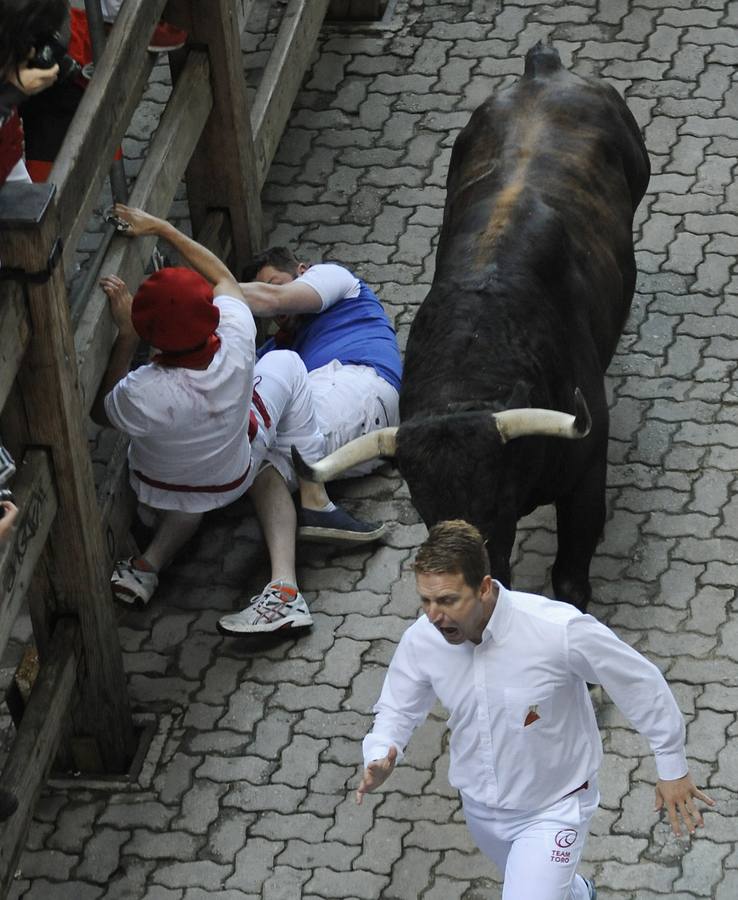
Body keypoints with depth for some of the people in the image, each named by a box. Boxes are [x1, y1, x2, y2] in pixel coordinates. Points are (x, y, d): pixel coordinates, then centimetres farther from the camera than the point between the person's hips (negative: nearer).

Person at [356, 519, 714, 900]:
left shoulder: (559, 631, -33)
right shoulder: (421, 641, -21)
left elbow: (640, 683, -18)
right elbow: (397, 710, -1)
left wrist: (673, 768, -7)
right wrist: (379, 758, -23)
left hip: (552, 810, -5)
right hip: (480, 808, 5)